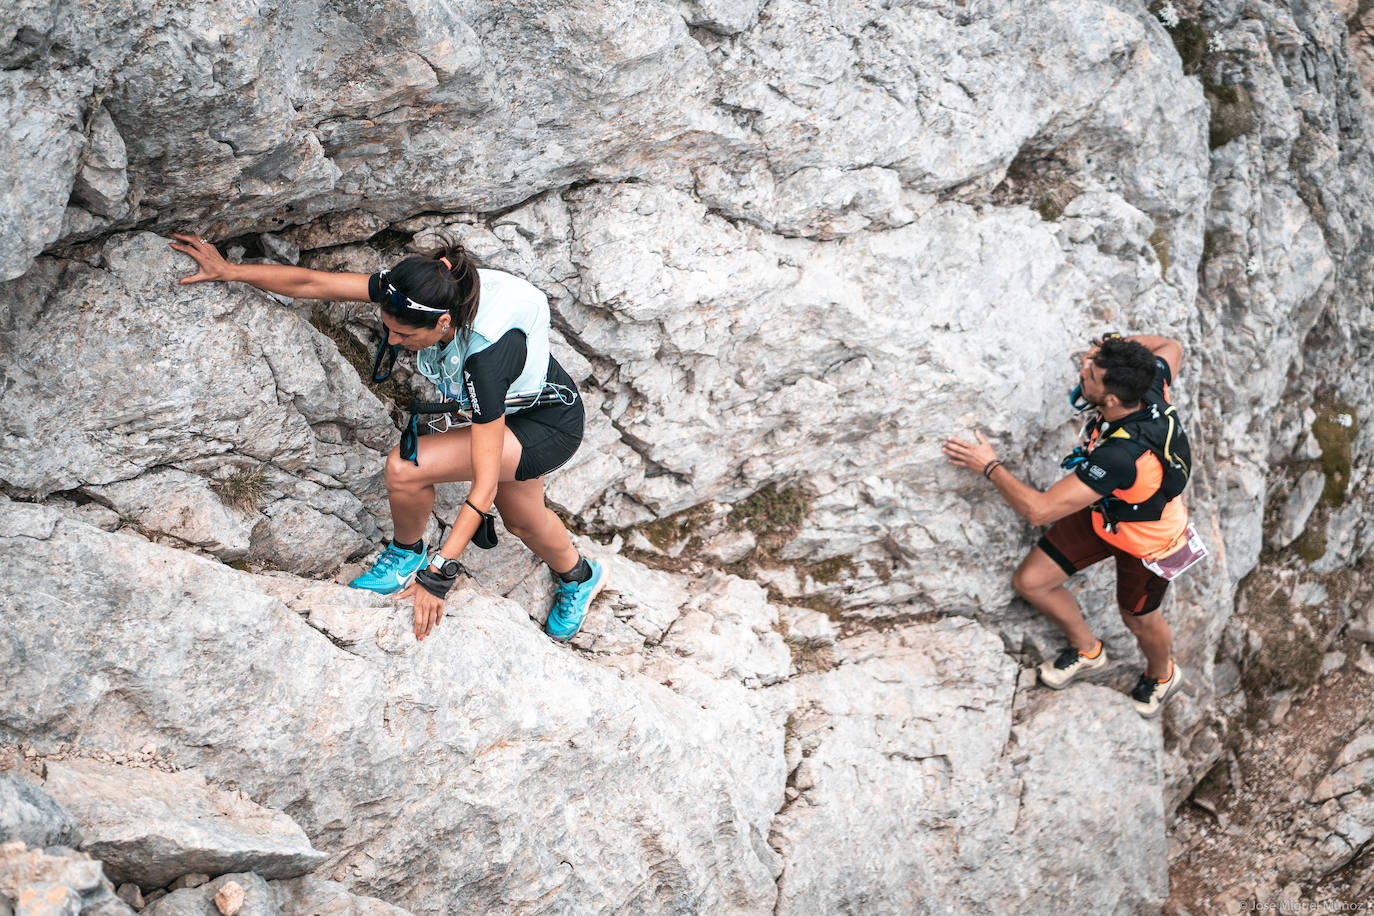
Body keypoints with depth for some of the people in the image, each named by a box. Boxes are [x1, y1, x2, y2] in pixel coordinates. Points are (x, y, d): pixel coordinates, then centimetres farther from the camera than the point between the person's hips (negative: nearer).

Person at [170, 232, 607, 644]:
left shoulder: (485, 359, -43)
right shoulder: (423, 292, -25)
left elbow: (484, 487, -37)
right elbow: (312, 283, -14)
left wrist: (437, 573, -35)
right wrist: (229, 271, -9)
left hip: (553, 428, -8)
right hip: (515, 410, 8)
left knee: (405, 466, -24)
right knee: (522, 519, 30)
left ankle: (407, 555, 6)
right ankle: (580, 578, 61)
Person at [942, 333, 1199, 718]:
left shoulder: (1121, 456, -47)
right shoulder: (1151, 385, -27)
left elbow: (1038, 510, -41)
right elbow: (1170, 347, 1)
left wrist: (990, 467, -26)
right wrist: (1115, 346, -13)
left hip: (1146, 542, -7)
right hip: (1103, 512, 7)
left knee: (1139, 620, 22)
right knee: (1029, 581, 9)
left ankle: (1162, 674, 57)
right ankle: (1086, 648, 38)